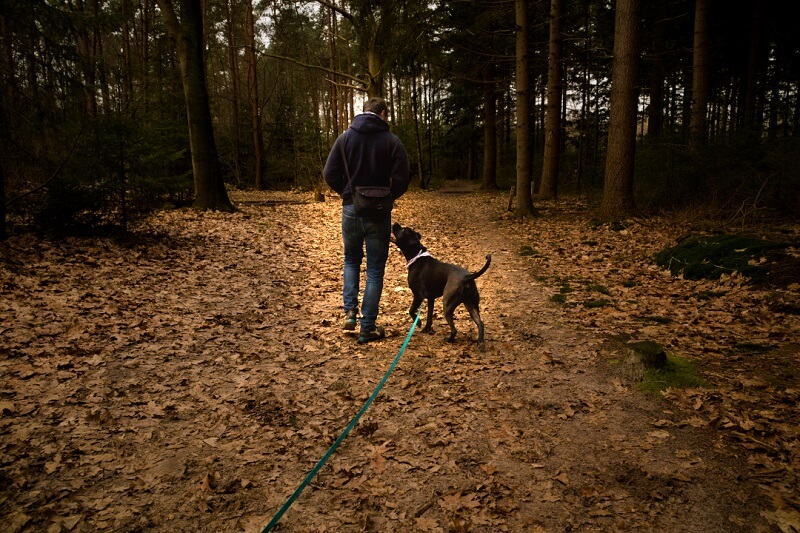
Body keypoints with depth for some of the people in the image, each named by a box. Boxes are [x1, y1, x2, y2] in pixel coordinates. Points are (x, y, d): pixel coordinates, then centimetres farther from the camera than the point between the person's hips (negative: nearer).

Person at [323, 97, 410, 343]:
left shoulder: (345, 137, 0)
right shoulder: (392, 141, -7)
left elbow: (329, 174, -4)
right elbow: (401, 181, -10)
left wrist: (346, 193, 11)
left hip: (351, 210, 2)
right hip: (379, 214, -2)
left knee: (351, 260, 23)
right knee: (375, 270, 7)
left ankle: (350, 310, 9)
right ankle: (367, 328, 9)